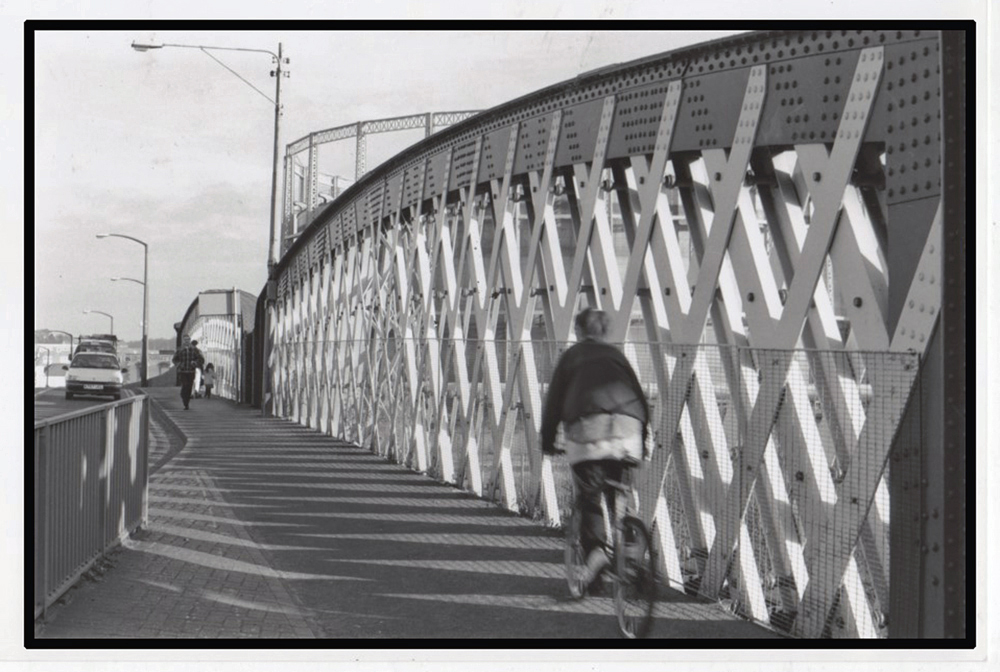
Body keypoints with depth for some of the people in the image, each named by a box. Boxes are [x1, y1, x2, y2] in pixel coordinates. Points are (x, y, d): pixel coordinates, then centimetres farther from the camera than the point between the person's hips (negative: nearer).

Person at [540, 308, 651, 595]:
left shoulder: (572, 356, 22)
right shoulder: (616, 355, 28)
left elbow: (554, 401, 17)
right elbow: (640, 397, 25)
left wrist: (548, 442, 25)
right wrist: (643, 440, 31)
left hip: (588, 423, -2)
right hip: (627, 424, 3)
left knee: (589, 495, -1)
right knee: (620, 495, 16)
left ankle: (595, 548, -21)